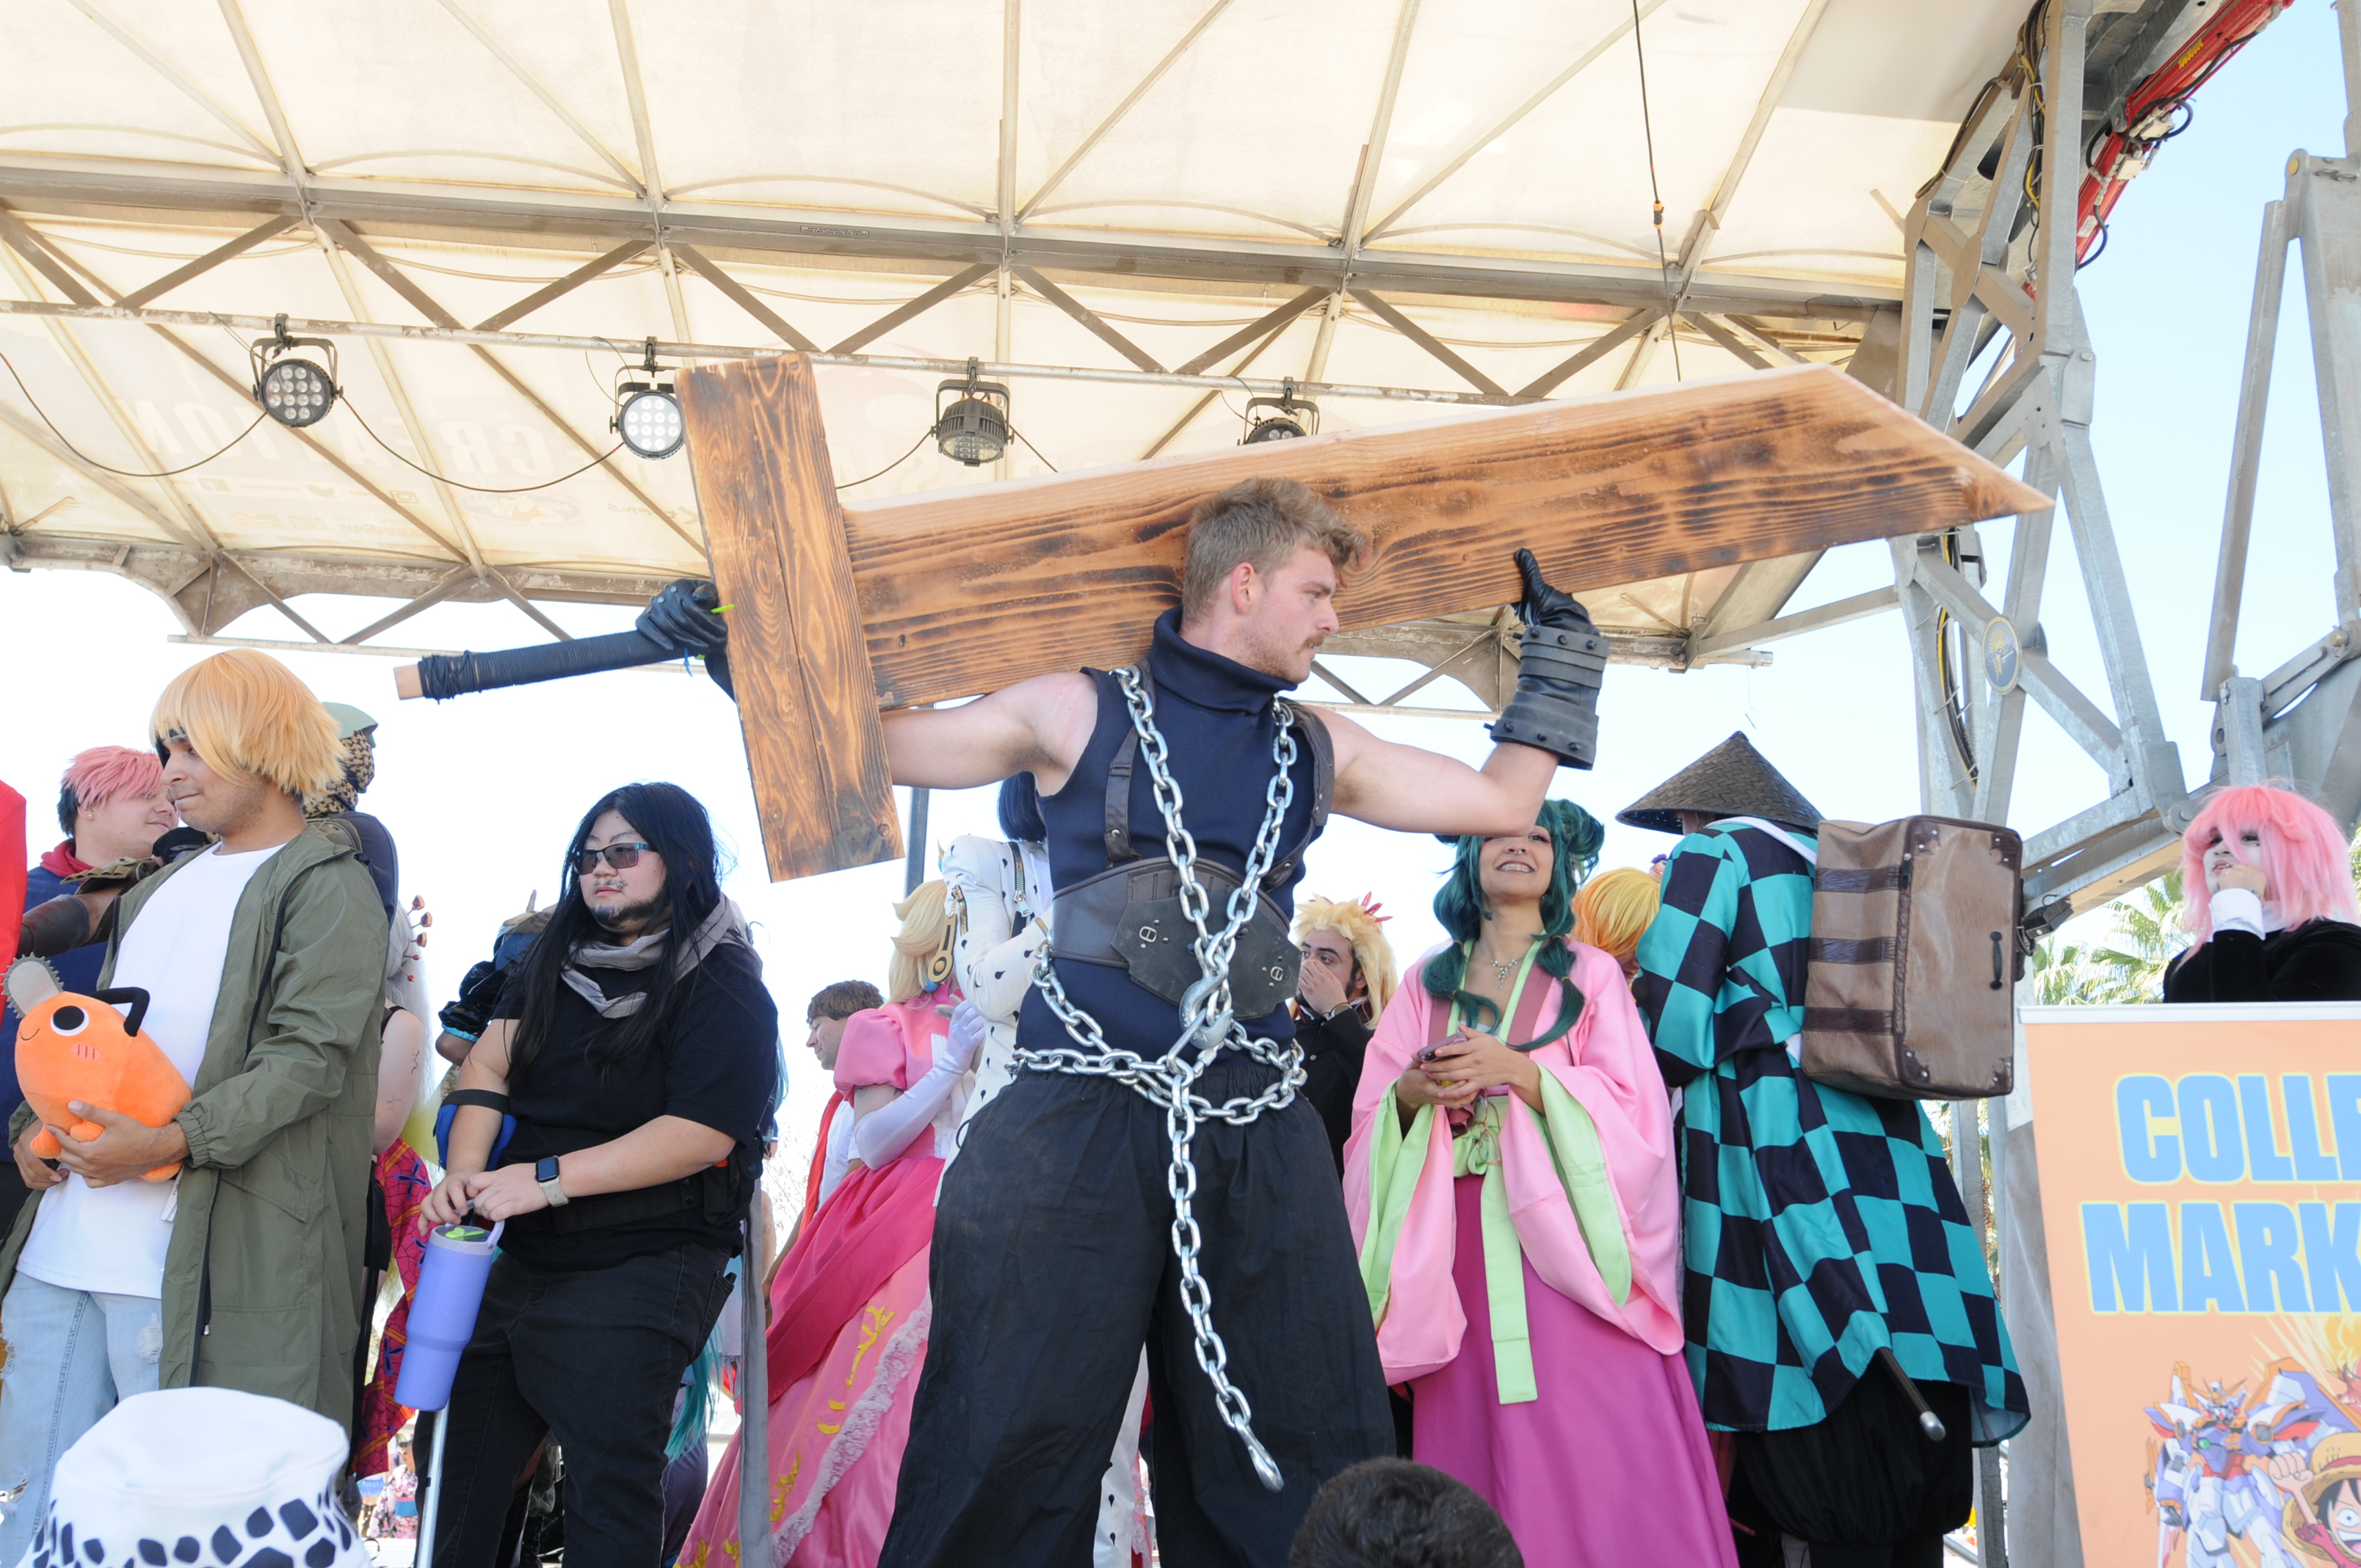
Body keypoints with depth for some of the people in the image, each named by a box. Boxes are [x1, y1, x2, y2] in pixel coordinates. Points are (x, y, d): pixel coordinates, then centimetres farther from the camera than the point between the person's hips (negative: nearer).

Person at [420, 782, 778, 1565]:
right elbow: (488, 1065, 4)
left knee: (608, 1499, -1)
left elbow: (699, 1136, -19)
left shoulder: (725, 988, -11)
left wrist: (546, 1178, -22)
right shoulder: (556, 959, 11)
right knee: (462, 1476, 16)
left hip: (642, 1266, -7)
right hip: (528, 1256, 7)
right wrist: (465, 1176, -14)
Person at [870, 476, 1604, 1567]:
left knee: (1304, 1479, 8)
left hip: (1260, 1143, 4)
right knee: (1010, 1471, 0)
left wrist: (1557, 660, 25)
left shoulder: (1320, 754, 17)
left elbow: (1504, 803, 23)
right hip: (1078, 1129, -4)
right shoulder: (1077, 716, 5)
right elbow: (868, 744, 11)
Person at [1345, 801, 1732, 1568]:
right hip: (1458, 1252, 2)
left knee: (1585, 1452, -10)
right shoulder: (1425, 985, 15)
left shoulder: (1591, 975, 9)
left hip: (1562, 1237, -2)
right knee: (1471, 1453, -1)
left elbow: (1631, 1109, -3)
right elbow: (1371, 1123, 10)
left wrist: (1516, 1070, -14)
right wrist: (1409, 1094, -11)